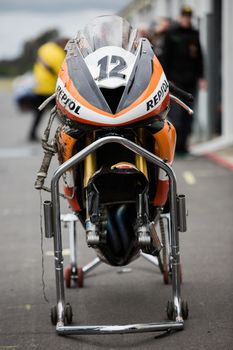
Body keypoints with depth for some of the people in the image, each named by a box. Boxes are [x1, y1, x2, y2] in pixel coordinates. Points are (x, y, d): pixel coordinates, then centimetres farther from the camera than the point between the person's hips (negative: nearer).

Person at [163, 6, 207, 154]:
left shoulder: (194, 34, 12)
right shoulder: (172, 34, 1)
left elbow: (199, 57, 15)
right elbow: (166, 57, -1)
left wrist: (201, 77, 8)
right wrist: (166, 79, -7)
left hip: (191, 81, 4)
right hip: (176, 80, -4)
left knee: (188, 114, 3)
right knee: (176, 113, -9)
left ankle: (183, 144, 9)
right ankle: (174, 144, -4)